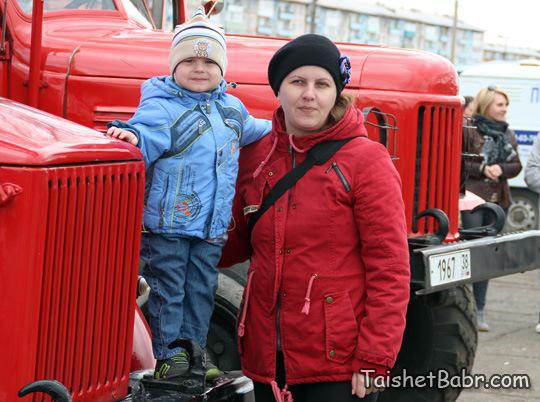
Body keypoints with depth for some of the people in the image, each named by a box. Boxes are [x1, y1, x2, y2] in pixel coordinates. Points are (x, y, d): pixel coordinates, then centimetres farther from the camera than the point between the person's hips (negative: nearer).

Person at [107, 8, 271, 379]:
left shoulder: (232, 108, 11)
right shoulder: (160, 106, -11)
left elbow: (249, 131, 32)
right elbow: (146, 139, -27)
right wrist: (131, 135, -48)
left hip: (212, 225, 6)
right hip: (167, 223, -6)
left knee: (201, 291, 14)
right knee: (168, 291, 2)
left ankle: (195, 353, 25)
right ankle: (168, 356, 11)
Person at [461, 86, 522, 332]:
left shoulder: (508, 134, 13)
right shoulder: (468, 130, -6)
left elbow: (516, 165, 11)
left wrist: (500, 169, -9)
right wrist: (481, 169, -17)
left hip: (498, 200, 6)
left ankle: (479, 311, 12)